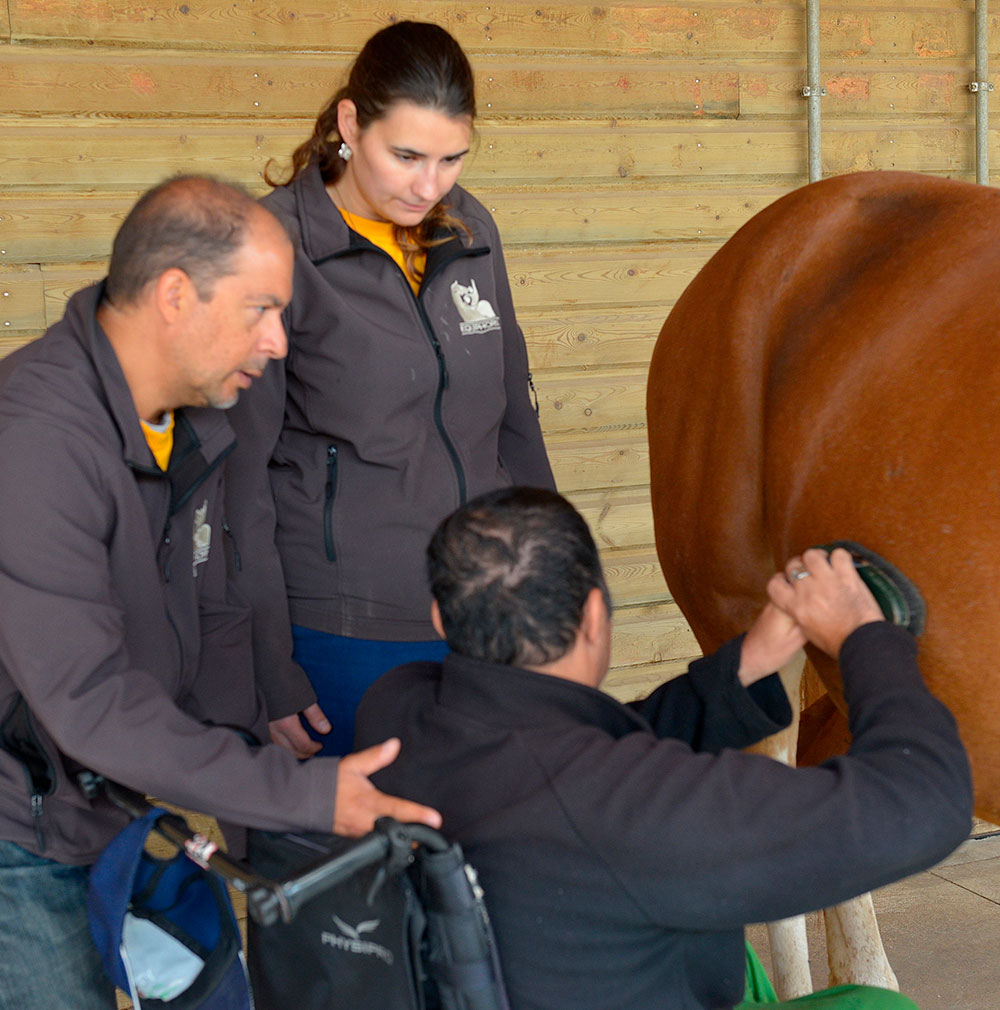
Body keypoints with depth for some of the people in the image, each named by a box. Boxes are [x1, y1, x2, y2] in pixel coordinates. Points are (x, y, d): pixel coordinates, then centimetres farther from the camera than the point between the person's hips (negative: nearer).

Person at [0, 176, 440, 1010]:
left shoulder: (193, 427, 2)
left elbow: (214, 624, 11)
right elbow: (90, 699, -32)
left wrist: (278, 739, -3)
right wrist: (302, 796, -30)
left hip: (127, 815, 8)